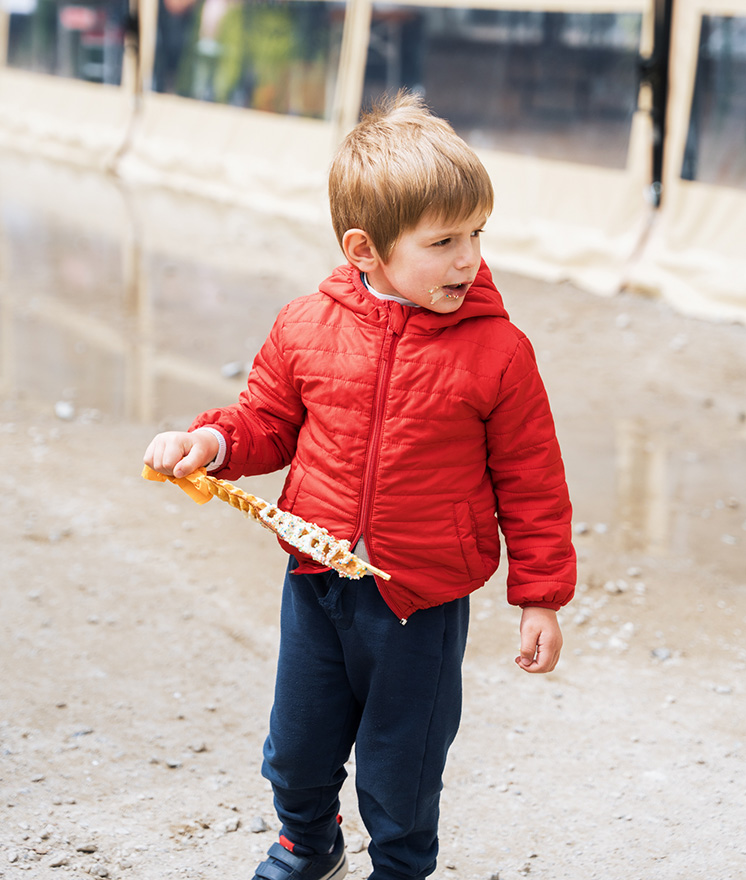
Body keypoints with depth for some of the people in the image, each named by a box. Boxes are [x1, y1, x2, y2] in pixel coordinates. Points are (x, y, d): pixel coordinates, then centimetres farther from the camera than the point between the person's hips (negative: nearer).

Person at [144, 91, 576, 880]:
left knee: (401, 763, 13)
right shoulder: (307, 326, -8)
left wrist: (541, 597, -5)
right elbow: (269, 418, 8)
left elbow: (530, 482, -7)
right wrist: (212, 443, -12)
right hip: (316, 581, 3)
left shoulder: (497, 350, -14)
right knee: (298, 744, 22)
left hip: (421, 602, -3)